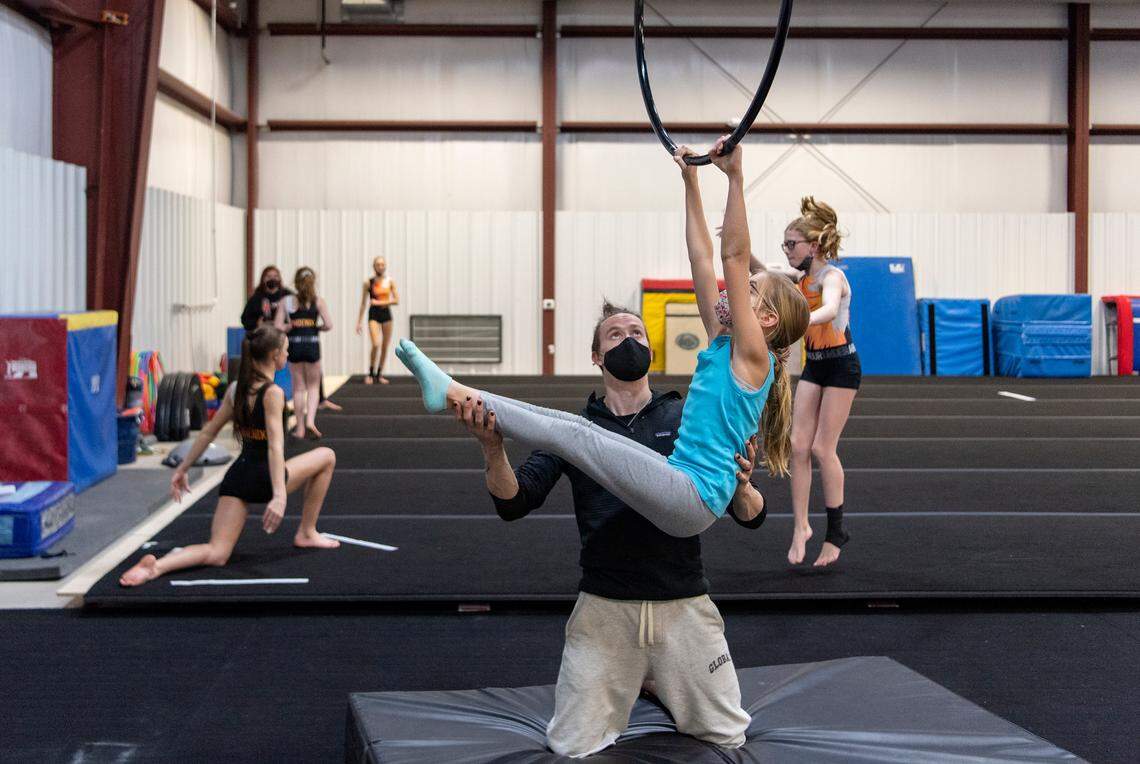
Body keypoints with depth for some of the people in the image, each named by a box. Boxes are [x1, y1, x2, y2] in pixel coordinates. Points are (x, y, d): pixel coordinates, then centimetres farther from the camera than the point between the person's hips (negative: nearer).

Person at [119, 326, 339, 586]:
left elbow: (208, 432, 13)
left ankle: (157, 566, -24)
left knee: (217, 554, 4)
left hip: (236, 477, 6)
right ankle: (307, 533, 22)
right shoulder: (272, 393, -14)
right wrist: (279, 495, -34)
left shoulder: (236, 388, 9)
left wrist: (182, 469, 20)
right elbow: (275, 446, -25)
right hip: (263, 477, -6)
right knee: (326, 457, 17)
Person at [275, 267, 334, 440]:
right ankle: (310, 420, -8)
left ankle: (300, 428, 16)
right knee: (313, 387, 13)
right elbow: (328, 325, -11)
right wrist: (316, 327, 8)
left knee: (298, 387, 13)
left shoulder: (286, 301, -3)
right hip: (312, 346, -1)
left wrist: (290, 327, 8)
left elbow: (278, 326, -10)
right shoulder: (318, 301, -4)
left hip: (294, 347, 1)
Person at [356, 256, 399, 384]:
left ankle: (379, 374, 16)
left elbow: (396, 300, -3)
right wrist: (359, 321, 3)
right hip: (374, 314, -3)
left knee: (385, 346, 5)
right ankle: (370, 374, -2)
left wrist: (379, 302, -11)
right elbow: (364, 303, 4)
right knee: (376, 345, -17)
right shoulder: (369, 283, -1)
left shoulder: (390, 282, 3)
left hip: (386, 313, 3)